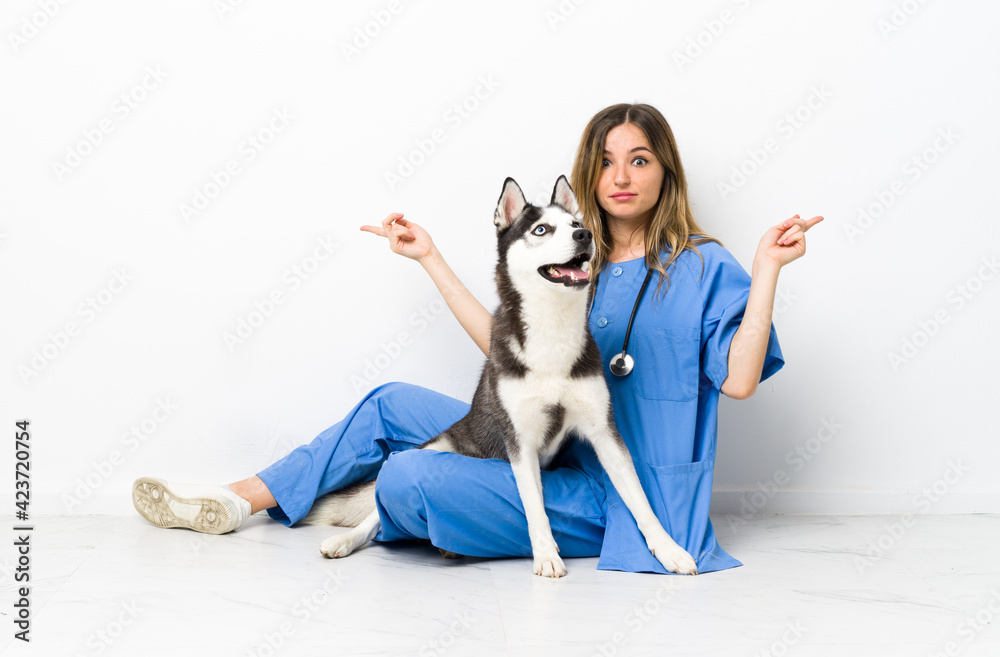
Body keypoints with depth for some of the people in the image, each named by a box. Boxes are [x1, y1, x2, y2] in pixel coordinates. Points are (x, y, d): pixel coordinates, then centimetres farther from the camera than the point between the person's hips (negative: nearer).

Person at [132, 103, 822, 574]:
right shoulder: (579, 264, 11)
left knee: (406, 481, -23)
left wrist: (766, 269, -24)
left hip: (617, 500, -7)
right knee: (391, 404, 5)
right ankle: (242, 499, 16)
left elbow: (739, 379, -18)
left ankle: (374, 508, 16)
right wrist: (431, 259, 13)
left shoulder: (703, 267, -8)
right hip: (551, 451, 7)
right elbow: (505, 343, 11)